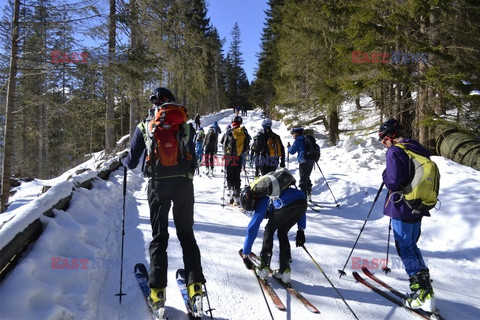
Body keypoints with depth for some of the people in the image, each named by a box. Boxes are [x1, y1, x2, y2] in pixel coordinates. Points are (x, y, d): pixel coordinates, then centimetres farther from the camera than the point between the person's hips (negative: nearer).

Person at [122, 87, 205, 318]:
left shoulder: (144, 127, 3)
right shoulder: (184, 126, 5)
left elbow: (132, 162, 6)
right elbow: (193, 159, 10)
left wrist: (122, 160, 28)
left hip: (158, 184, 0)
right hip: (184, 183, 1)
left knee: (159, 238, 10)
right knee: (186, 234, 11)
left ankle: (157, 293, 9)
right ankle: (195, 288, 5)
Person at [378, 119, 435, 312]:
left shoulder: (394, 152, -17)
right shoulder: (419, 149, 8)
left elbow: (393, 182, -23)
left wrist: (385, 176, -3)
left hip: (401, 208, -8)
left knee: (405, 249, 3)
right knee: (412, 246, 19)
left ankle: (421, 290, 3)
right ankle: (425, 287, 20)